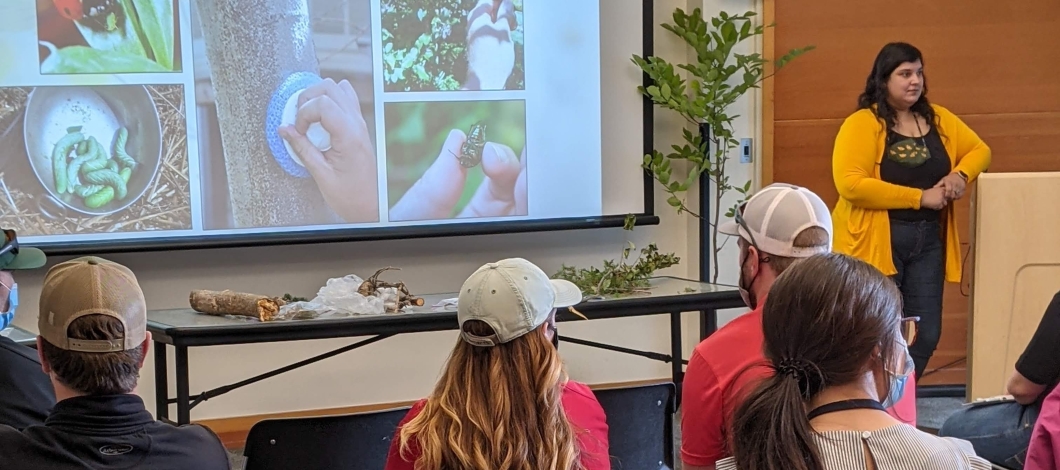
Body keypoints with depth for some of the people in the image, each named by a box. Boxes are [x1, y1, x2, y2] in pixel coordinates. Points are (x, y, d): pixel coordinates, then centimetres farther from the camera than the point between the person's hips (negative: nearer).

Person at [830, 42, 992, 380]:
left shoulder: (938, 119, 10)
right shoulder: (861, 124, -10)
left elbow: (979, 150, 19)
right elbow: (850, 184, -20)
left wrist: (960, 174, -6)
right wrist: (920, 197, -18)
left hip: (928, 240, 6)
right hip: (876, 243, -6)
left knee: (926, 335, 7)